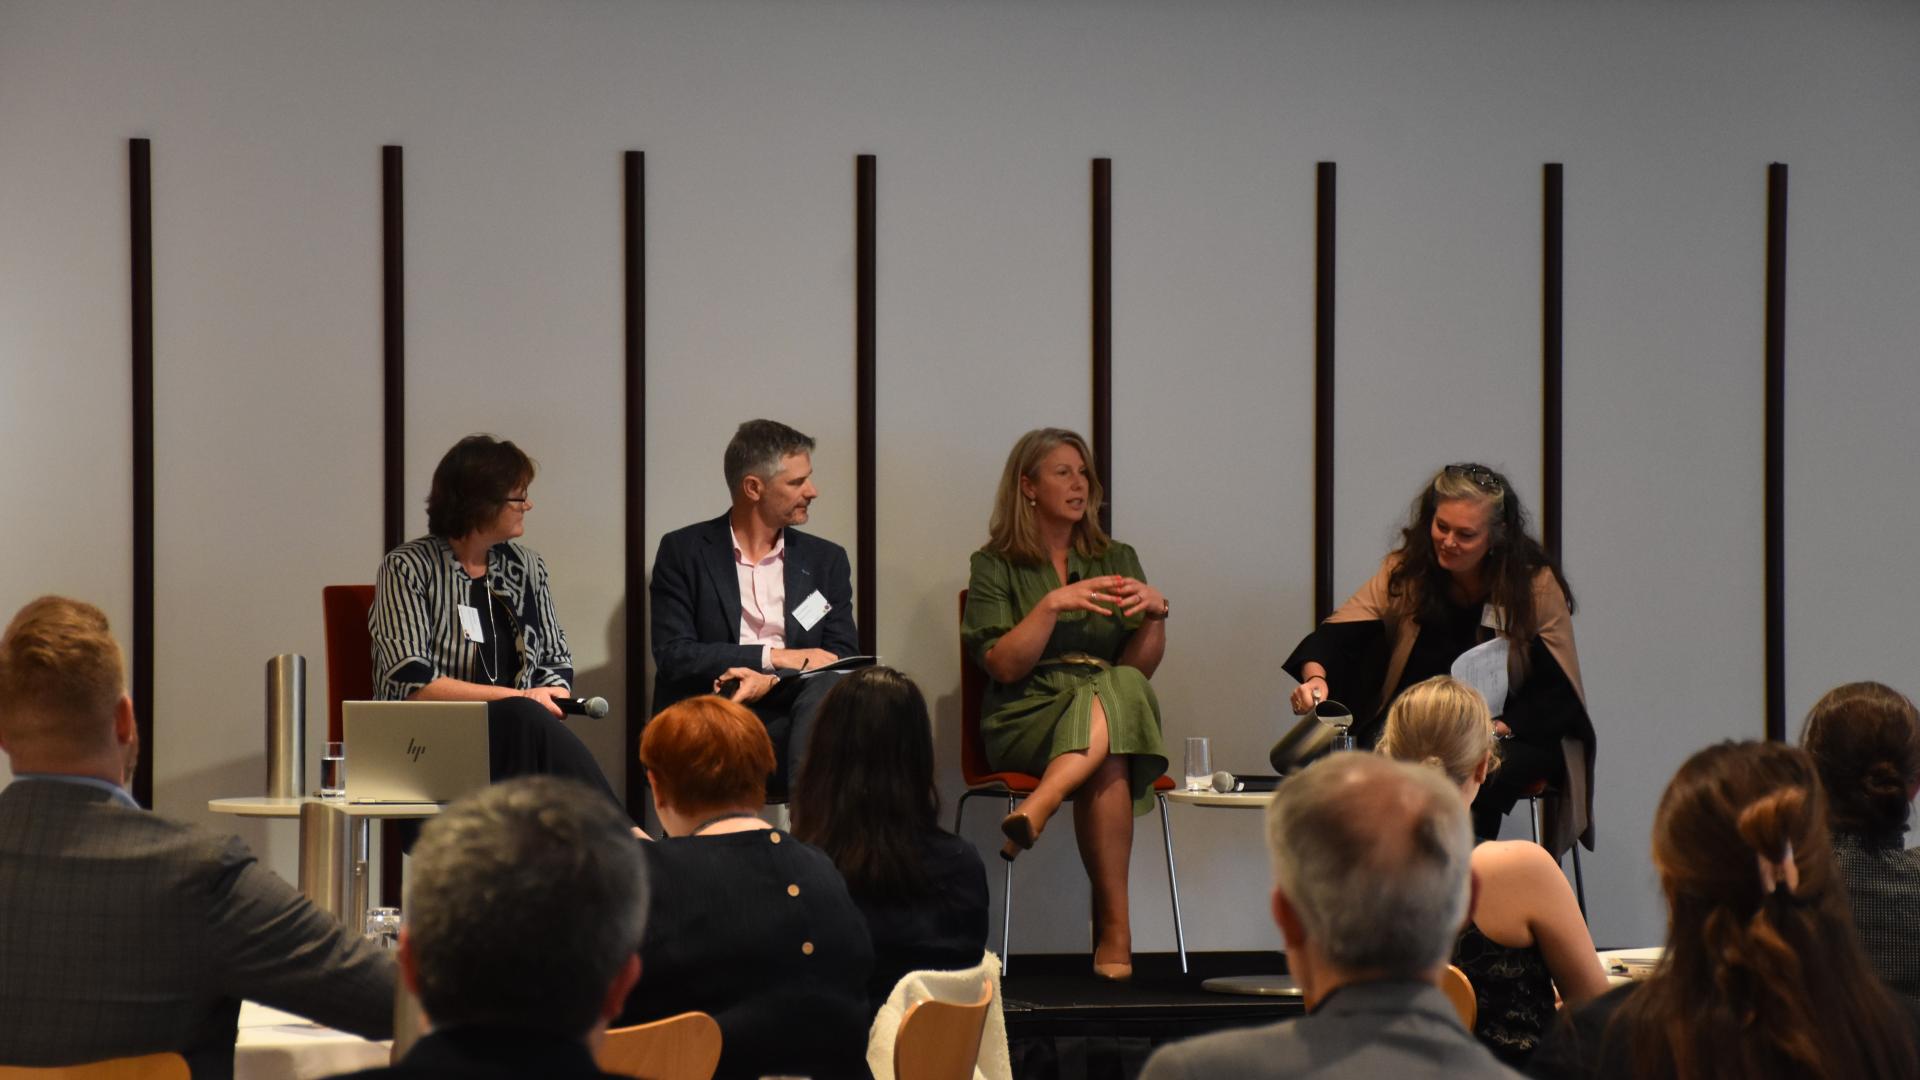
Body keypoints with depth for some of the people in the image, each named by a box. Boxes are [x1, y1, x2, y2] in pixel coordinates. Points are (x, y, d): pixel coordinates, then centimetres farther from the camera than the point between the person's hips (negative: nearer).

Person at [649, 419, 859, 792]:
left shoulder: (825, 560, 16)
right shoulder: (683, 552, 7)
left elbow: (843, 661, 6)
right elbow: (672, 656, -3)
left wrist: (771, 680, -13)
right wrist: (773, 657, -10)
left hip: (788, 724, 3)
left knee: (827, 687, -31)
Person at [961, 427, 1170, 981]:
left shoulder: (1117, 560, 19)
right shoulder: (996, 566, 10)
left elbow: (1138, 668, 10)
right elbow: (1005, 666, -4)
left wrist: (1155, 613, -8)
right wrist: (1053, 605, -15)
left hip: (1115, 707, 3)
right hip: (1026, 717, -3)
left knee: (1122, 689, -37)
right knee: (1108, 765, -37)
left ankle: (1035, 811, -48)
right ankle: (1115, 929, -39)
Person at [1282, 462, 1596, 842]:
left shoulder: (1537, 585, -7)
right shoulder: (1404, 572, -2)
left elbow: (1558, 695, -7)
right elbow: (1337, 633, -11)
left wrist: (1496, 728, -22)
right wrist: (1315, 677, -34)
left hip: (1512, 731, -2)